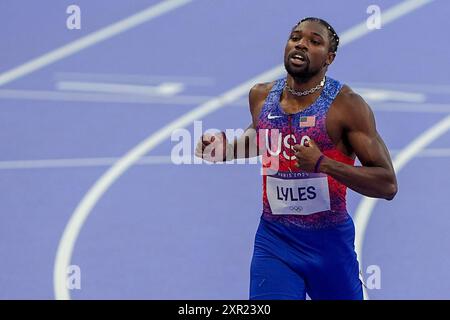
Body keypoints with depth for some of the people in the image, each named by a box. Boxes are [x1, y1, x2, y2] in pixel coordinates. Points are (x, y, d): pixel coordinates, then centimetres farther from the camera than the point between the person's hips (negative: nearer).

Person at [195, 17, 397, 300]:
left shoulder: (346, 104, -13)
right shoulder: (261, 96, 3)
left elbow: (387, 185, -16)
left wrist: (322, 164, -26)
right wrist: (226, 149, 8)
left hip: (329, 241, -3)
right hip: (273, 238, 3)